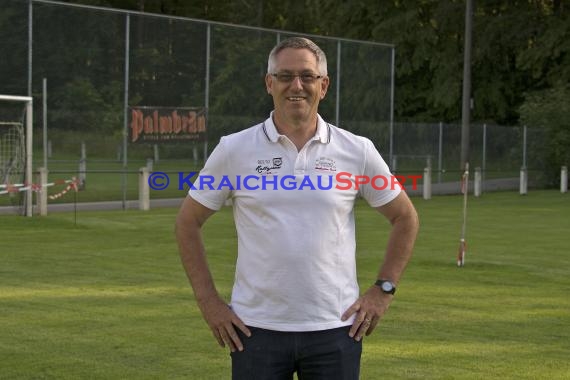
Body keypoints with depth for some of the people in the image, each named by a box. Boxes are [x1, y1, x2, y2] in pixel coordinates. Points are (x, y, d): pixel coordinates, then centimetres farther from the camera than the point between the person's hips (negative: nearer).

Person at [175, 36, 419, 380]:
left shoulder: (357, 151, 1)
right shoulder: (234, 150, -1)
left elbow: (405, 218, 11)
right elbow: (188, 222, 6)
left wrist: (383, 290, 4)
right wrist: (209, 300, 0)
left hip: (335, 327, 1)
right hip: (256, 327, 0)